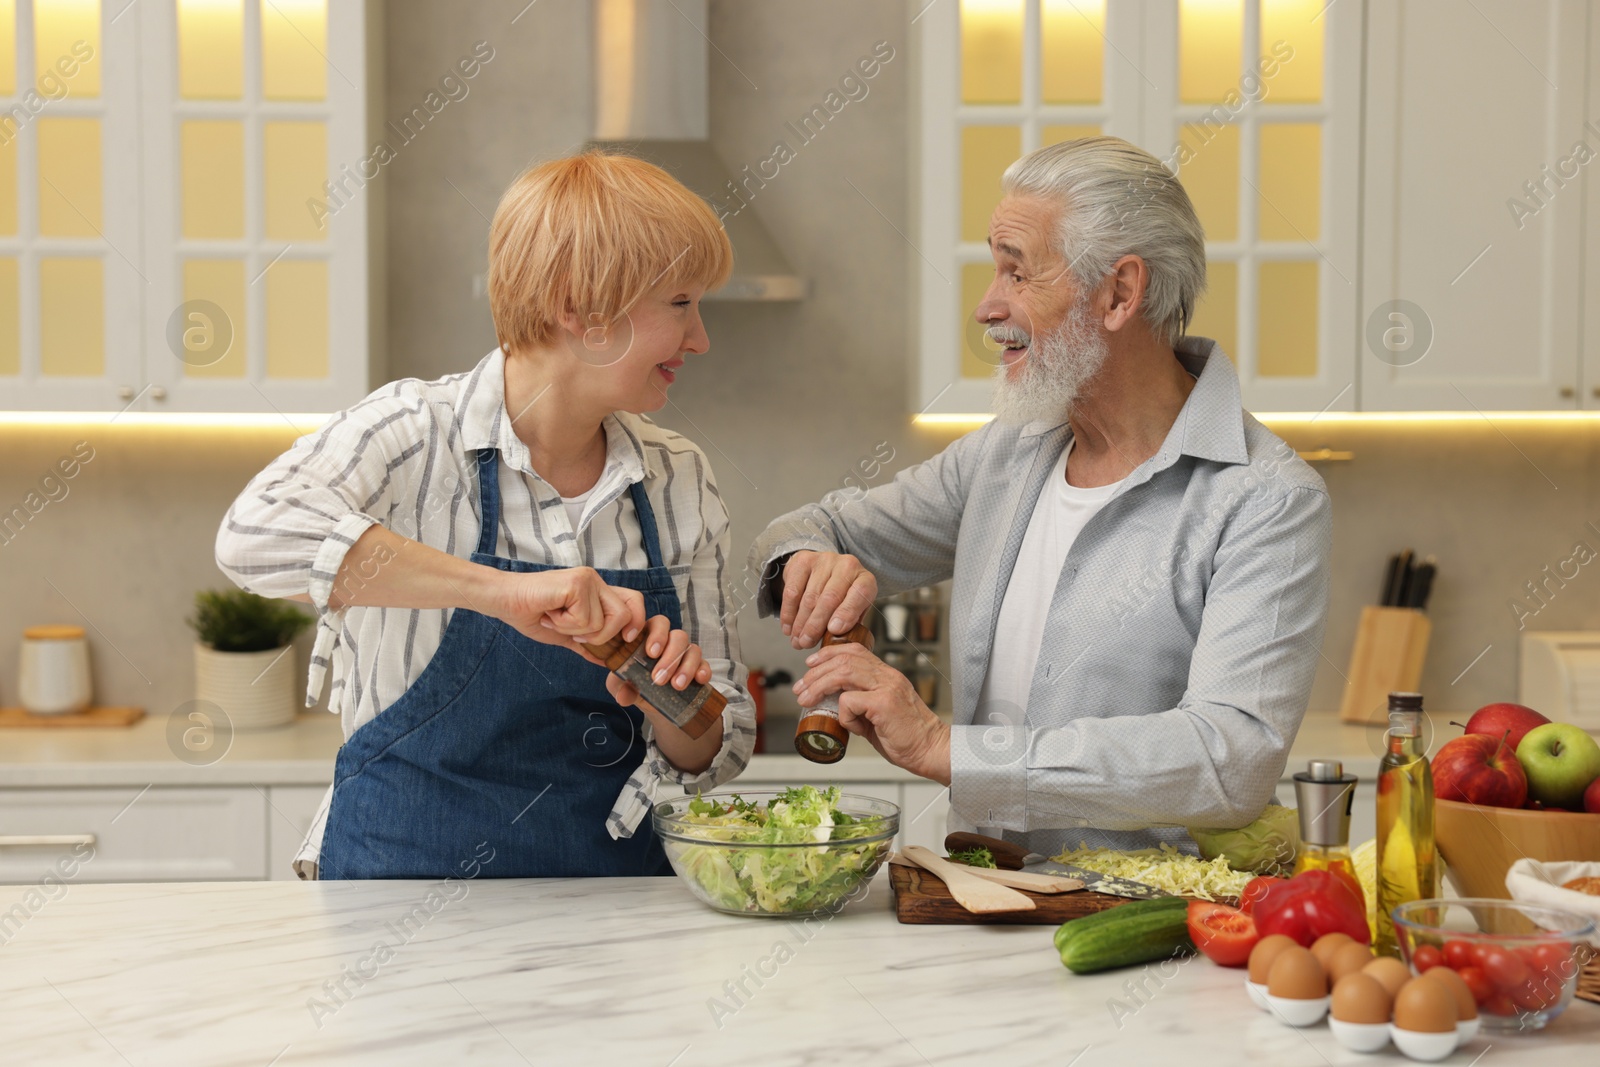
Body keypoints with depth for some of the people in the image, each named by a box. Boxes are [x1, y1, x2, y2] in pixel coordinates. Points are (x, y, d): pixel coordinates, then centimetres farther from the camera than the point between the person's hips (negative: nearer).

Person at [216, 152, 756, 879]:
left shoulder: (679, 482, 6)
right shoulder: (416, 433, -8)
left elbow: (722, 748, 11)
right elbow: (257, 534, -29)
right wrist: (500, 589, -32)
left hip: (615, 878, 6)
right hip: (410, 868, -6)